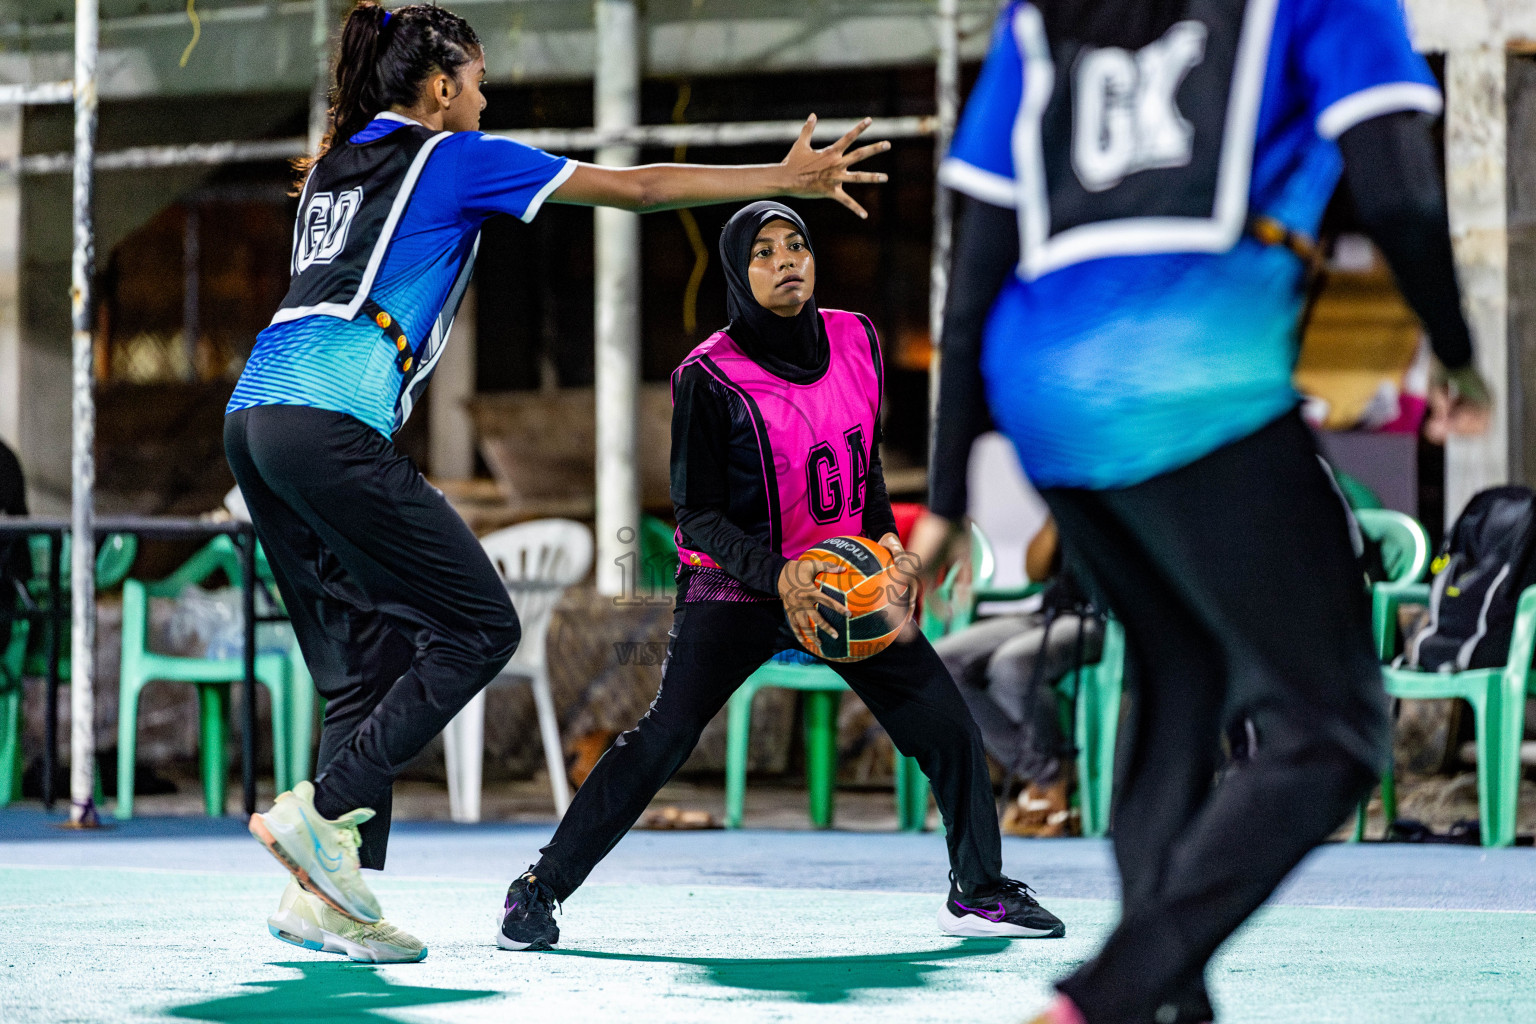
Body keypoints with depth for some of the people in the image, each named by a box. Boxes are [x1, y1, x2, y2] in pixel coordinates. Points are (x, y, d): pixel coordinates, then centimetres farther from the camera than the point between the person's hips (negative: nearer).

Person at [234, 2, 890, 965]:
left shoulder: (335, 166, 25)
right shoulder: (454, 158, 5)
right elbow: (637, 188, 7)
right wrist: (786, 178, 13)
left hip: (255, 415, 8)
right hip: (330, 424, -8)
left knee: (369, 654, 10)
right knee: (479, 626, -1)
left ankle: (324, 894, 2)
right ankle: (323, 811, -12)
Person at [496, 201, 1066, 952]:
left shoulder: (855, 341, -1)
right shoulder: (709, 377, -17)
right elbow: (699, 516, -16)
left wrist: (884, 535, 0)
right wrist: (779, 576, -31)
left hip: (846, 579, 5)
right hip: (735, 587, -5)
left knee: (945, 724, 0)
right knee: (664, 737, -18)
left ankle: (979, 892, 19)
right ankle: (539, 891, -10)